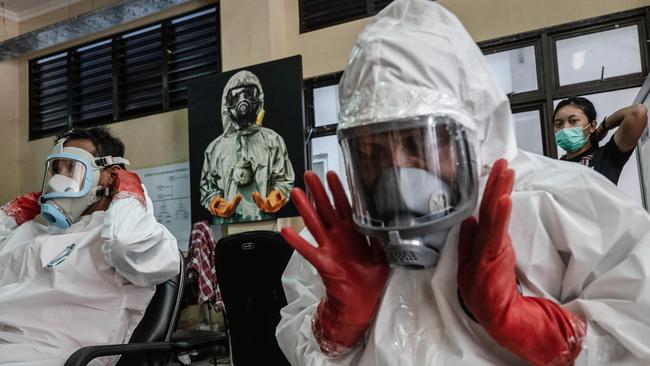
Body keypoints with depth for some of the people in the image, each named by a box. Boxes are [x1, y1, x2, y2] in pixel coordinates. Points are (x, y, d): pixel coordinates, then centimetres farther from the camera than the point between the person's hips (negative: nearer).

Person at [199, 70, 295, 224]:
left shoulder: (272, 140, 12)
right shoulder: (216, 147, 15)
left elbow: (284, 180, 10)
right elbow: (206, 187, 17)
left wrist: (275, 199, -10)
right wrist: (215, 204, -3)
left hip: (263, 223, -1)